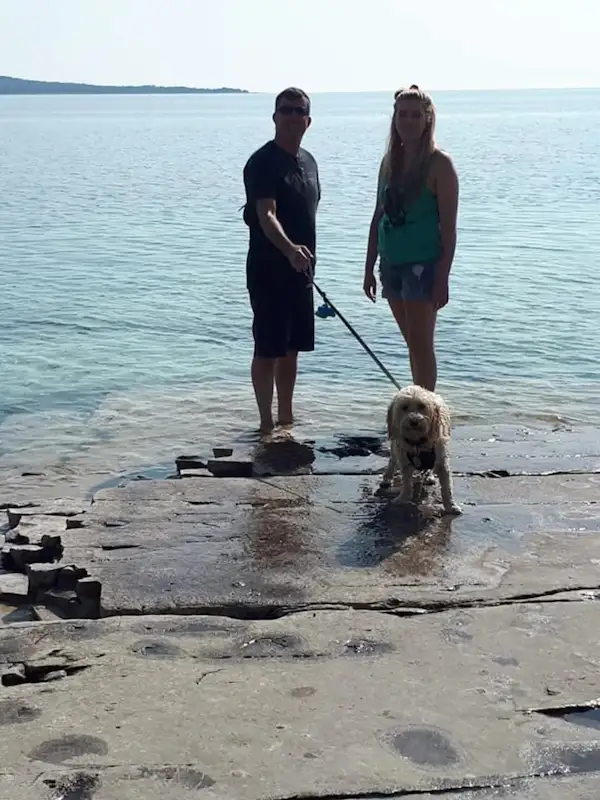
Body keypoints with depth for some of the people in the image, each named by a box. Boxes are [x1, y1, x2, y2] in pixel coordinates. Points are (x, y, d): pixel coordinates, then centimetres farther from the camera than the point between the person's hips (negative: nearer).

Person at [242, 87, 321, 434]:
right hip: (269, 271, -8)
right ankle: (267, 423, 5)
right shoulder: (263, 162, -13)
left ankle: (287, 418, 24)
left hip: (300, 270, 8)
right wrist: (289, 250, -42)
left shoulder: (308, 161, 13)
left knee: (292, 348, 14)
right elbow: (266, 215, -25)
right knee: (268, 349, -2)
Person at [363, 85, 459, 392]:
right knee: (414, 343, 13)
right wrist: (369, 269, 13)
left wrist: (443, 277, -16)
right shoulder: (390, 162, 10)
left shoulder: (439, 164, -9)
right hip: (392, 263, 6)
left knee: (421, 343, -6)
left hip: (423, 264, -6)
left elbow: (449, 226, -11)